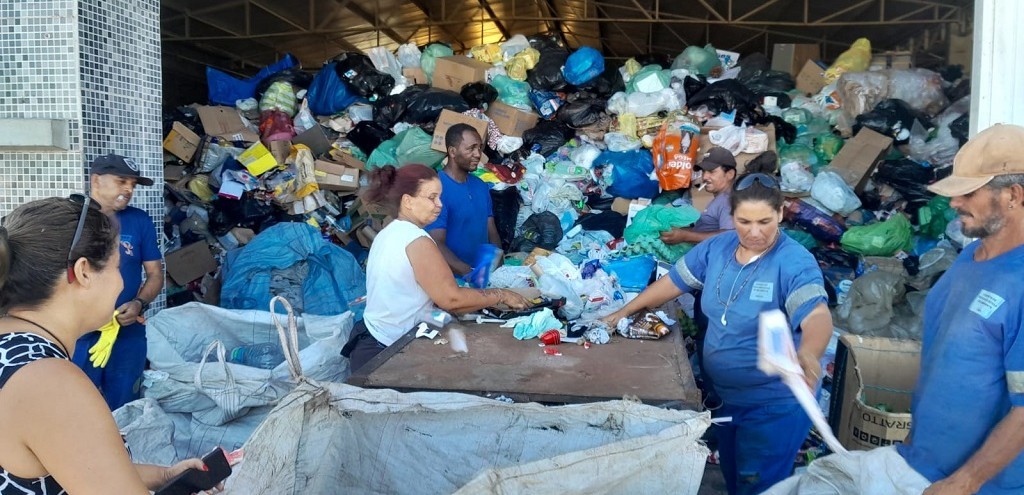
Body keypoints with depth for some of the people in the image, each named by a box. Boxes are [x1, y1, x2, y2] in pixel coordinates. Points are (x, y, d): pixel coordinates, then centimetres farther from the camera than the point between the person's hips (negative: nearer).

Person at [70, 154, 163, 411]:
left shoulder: (140, 221, 3)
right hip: (77, 335, -1)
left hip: (128, 334, 2)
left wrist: (139, 303, -12)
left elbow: (155, 273, 6)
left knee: (123, 412, 12)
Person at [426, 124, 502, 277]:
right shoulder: (437, 189, -13)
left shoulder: (481, 186, 9)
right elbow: (437, 246, -17)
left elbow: (492, 231, 11)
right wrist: (472, 275, -25)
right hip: (453, 278, -5)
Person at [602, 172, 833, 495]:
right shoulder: (717, 248, -4)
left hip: (775, 402, -6)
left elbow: (818, 315, -37)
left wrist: (807, 354, -59)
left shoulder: (795, 262, -23)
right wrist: (626, 311, 10)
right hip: (724, 395, 6)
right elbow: (673, 282, 7)